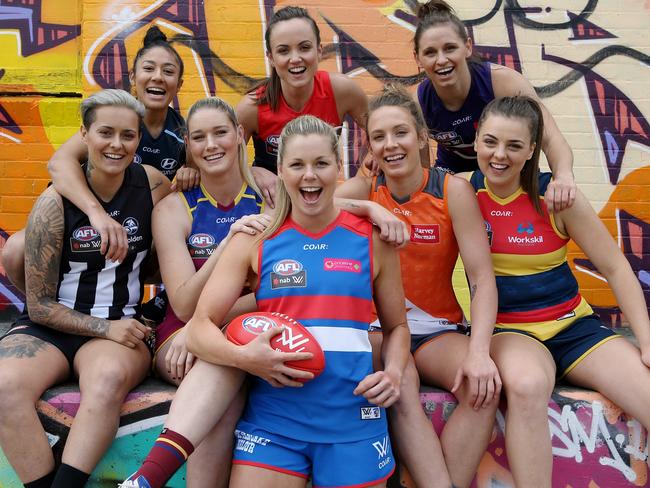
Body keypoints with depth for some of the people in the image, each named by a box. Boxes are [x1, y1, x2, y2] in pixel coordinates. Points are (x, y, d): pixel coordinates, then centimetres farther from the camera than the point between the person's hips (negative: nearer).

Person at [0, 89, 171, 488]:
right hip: (49, 327, 0)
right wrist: (104, 327, -13)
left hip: (123, 328, 1)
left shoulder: (152, 183, -1)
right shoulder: (55, 203, -7)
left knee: (109, 376, -35)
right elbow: (40, 304, -4)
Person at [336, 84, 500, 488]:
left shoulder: (453, 191, -5)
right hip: (376, 327, 0)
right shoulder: (365, 189, 0)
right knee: (400, 382, -31)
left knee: (484, 384, -27)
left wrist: (479, 350, -25)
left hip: (438, 329, 1)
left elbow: (483, 277, -12)